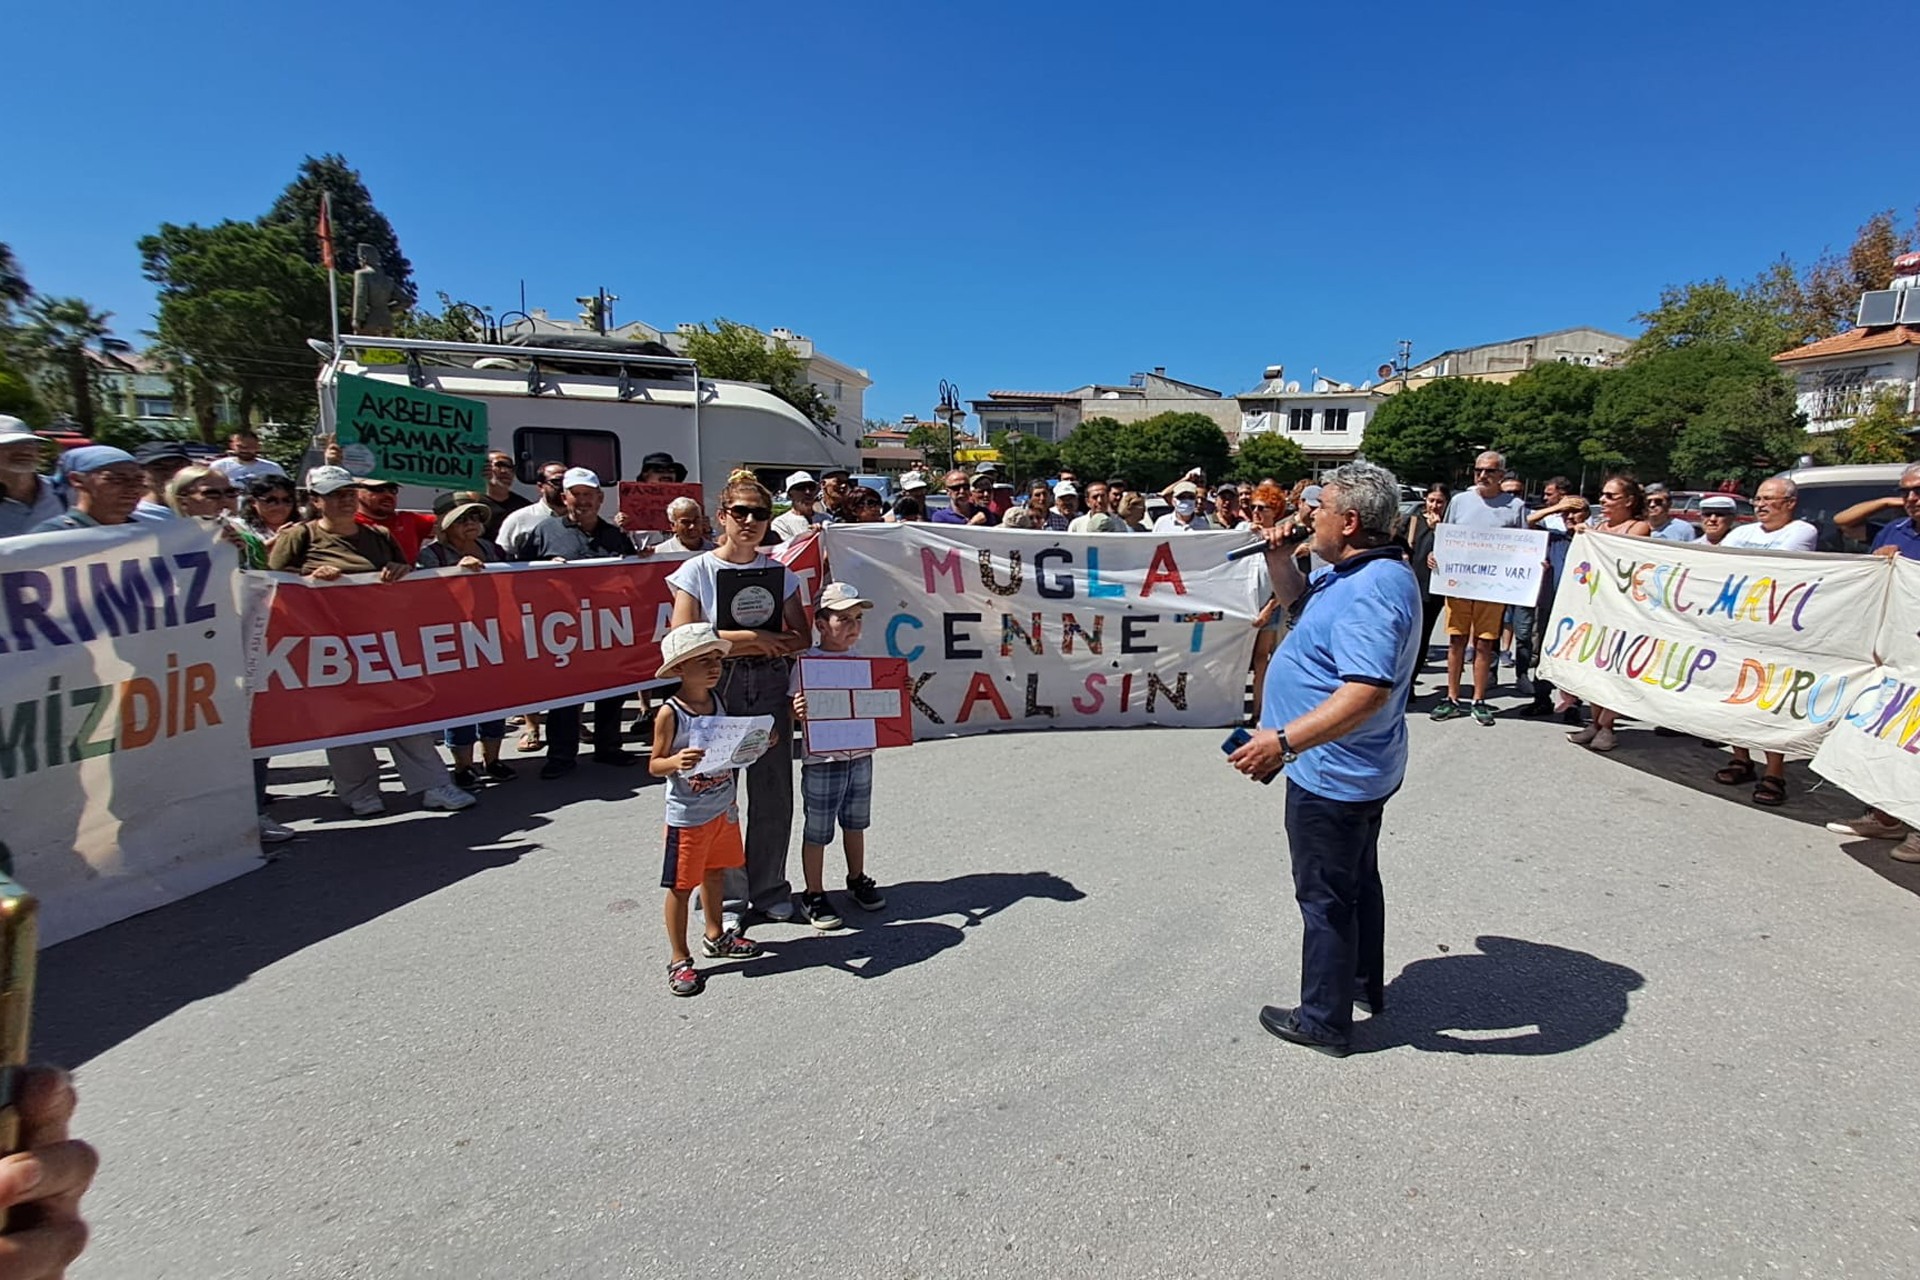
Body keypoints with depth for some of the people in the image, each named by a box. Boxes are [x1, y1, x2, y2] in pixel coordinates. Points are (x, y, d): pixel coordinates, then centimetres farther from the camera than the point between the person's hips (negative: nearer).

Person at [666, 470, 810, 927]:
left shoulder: (779, 571, 8)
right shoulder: (697, 571, -1)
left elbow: (800, 637, 4)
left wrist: (743, 644, -12)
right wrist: (752, 638, -14)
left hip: (770, 690, 3)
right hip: (714, 692, -2)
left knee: (773, 796, 7)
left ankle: (769, 890, 24)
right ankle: (727, 895, 20)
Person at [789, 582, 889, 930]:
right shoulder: (807, 662, -12)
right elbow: (798, 708, -12)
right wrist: (798, 712, -33)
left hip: (860, 755, 5)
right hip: (822, 760, -5)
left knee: (855, 823, 20)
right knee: (817, 831, 6)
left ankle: (858, 880, 39)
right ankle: (814, 895, 21)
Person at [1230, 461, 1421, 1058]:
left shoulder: (1372, 590, -28)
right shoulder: (1352, 573, 5)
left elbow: (1367, 692, -38)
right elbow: (1300, 604, 23)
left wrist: (1285, 739, -40)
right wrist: (1279, 558, 5)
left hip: (1333, 776, -11)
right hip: (1359, 770, 11)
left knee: (1325, 897, 4)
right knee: (1356, 880, 25)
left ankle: (1324, 1021, 20)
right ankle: (1366, 984, 45)